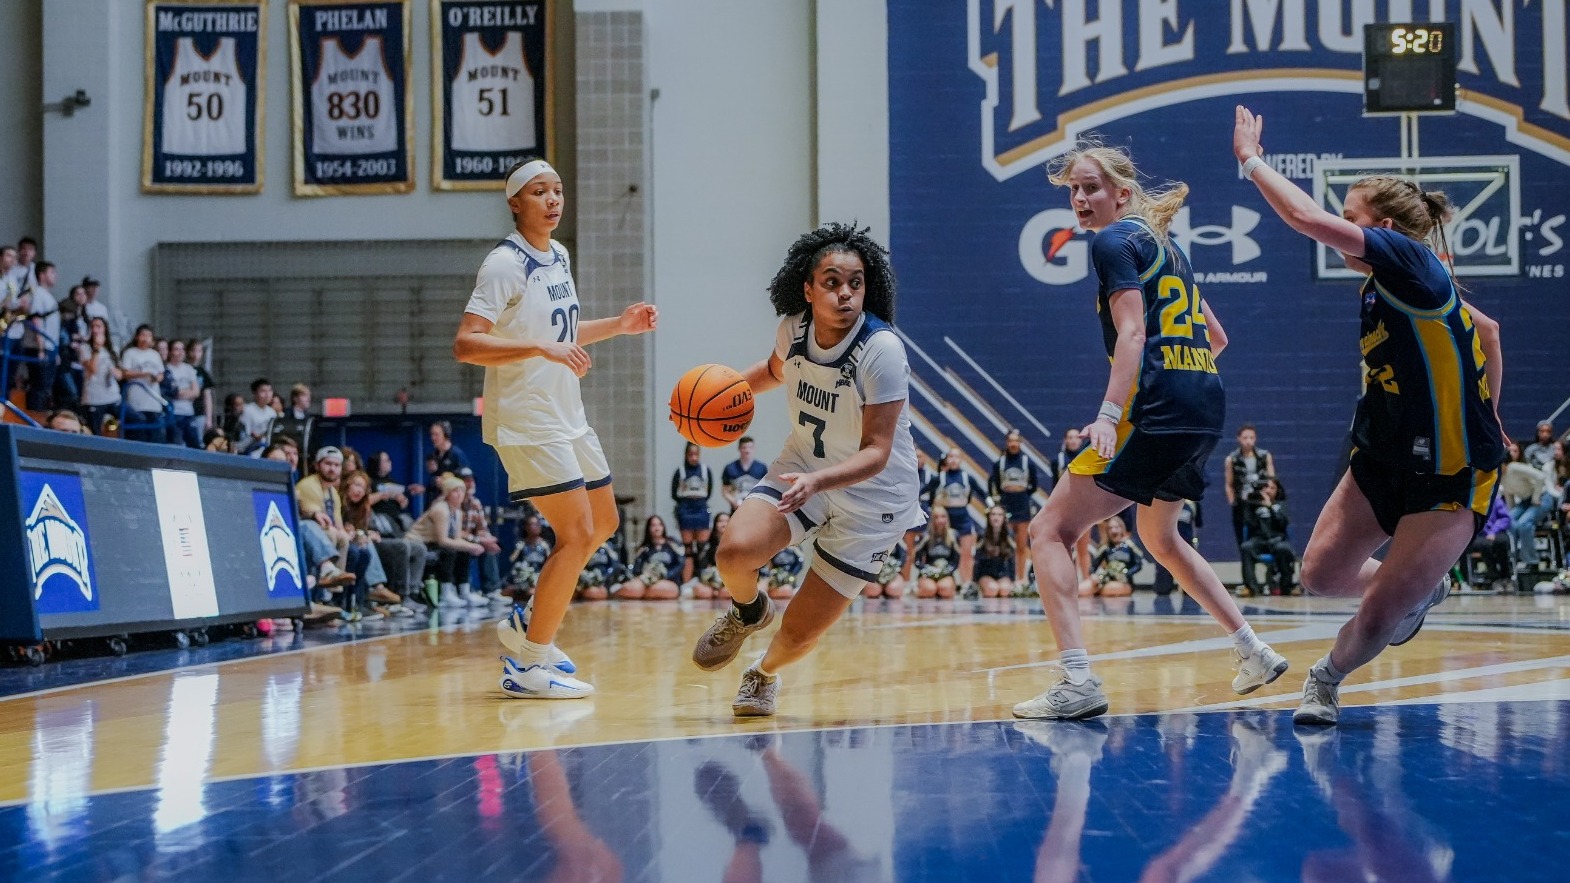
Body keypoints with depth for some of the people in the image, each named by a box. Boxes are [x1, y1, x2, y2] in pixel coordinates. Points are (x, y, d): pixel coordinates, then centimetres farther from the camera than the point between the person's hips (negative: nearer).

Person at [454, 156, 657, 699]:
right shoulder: (505, 264, -15)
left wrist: (618, 326, 14)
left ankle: (527, 625, 26)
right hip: (527, 424, -10)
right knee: (576, 535, -11)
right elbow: (466, 344, -24)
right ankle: (528, 668, -3)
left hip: (567, 419, 10)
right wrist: (541, 348, -32)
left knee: (603, 522, 16)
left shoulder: (558, 256, 12)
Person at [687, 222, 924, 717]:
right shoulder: (793, 328, -9)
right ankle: (747, 613, 12)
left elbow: (876, 452, -26)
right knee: (735, 550, -25)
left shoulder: (882, 350, -26)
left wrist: (816, 481, -43)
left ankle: (764, 674, 37)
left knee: (800, 632, 0)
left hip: (872, 495, -4)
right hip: (802, 470, 4)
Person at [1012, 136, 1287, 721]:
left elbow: (1132, 332, -17)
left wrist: (1109, 415, -26)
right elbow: (1216, 337, 27)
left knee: (1050, 531, -8)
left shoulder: (1114, 240, -4)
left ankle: (1079, 682, -21)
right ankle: (1254, 652, 31)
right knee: (1159, 536, 30)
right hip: (1207, 406, 9)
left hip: (1157, 409, -9)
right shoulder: (1164, 244, 22)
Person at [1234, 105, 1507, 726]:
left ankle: (1327, 679, 19)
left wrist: (1250, 159, -16)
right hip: (1385, 459, 9)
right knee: (1321, 574, 6)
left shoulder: (1409, 261, -20)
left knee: (1378, 617, -10)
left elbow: (1309, 219, -30)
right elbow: (1487, 330, 21)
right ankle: (1421, 591, 33)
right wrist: (1483, 416, 23)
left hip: (1450, 477, -9)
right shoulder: (1382, 286, 6)